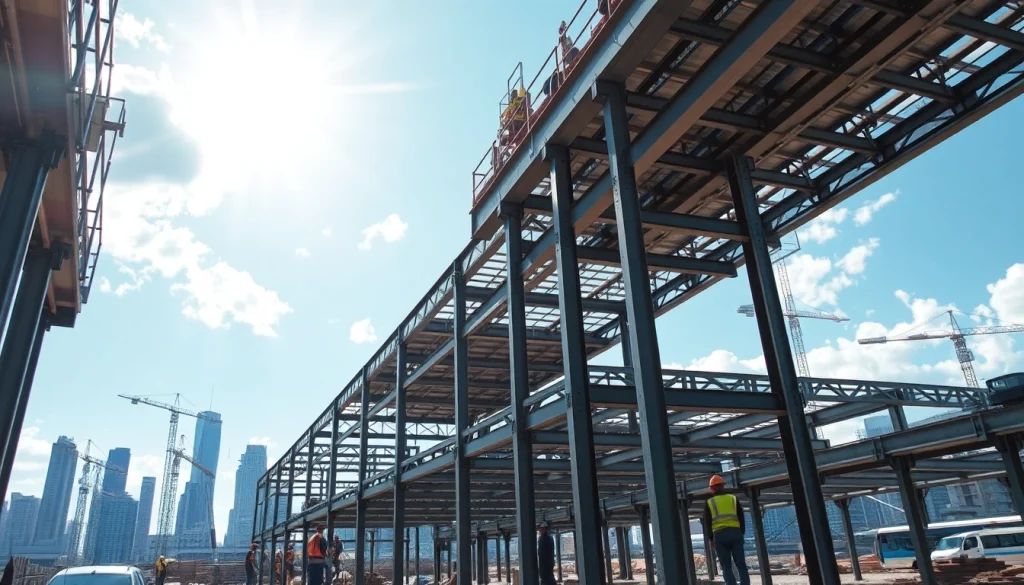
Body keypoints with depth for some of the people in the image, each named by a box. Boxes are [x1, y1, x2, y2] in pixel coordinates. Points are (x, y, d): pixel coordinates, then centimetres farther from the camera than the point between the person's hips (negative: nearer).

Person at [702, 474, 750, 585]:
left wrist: (711, 539, 16)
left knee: (726, 567, 3)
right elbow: (741, 519, 12)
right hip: (735, 533, 1)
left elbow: (707, 523, 6)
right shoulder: (734, 499, 12)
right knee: (741, 565, 5)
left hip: (719, 535, -1)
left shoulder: (709, 503, 7)